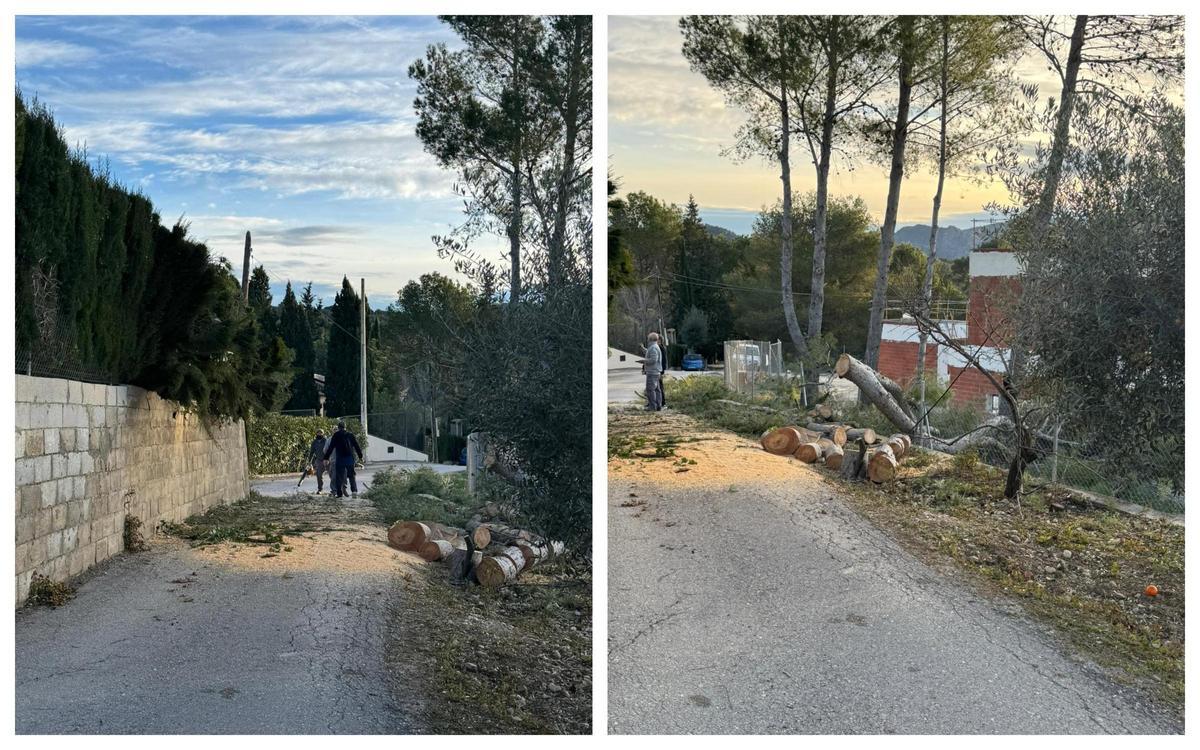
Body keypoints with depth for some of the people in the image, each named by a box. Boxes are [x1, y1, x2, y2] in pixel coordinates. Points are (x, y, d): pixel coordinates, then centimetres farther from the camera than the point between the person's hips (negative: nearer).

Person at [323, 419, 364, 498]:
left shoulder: (336, 435, 0)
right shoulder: (350, 434, 9)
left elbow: (330, 447, -3)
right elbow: (357, 446, 11)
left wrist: (326, 458, 1)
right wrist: (360, 456, 19)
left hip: (340, 459, -3)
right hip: (350, 458, 3)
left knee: (339, 477, 3)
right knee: (351, 476, 12)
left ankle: (340, 494, -1)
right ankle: (354, 491, -3)